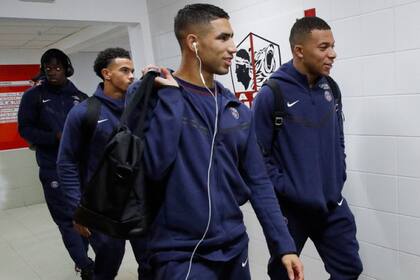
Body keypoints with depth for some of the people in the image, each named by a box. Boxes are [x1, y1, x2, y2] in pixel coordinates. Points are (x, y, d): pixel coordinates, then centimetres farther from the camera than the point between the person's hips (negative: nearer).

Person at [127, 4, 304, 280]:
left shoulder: (238, 110, 3)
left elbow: (258, 182, 6)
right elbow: (153, 168, -24)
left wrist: (283, 245, 2)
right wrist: (171, 95, -20)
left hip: (234, 249, 6)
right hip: (180, 255, -5)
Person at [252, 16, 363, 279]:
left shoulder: (330, 89, 3)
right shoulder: (271, 94, -16)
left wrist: (339, 178, 7)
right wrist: (284, 190, -16)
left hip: (333, 206, 5)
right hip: (289, 209, -5)